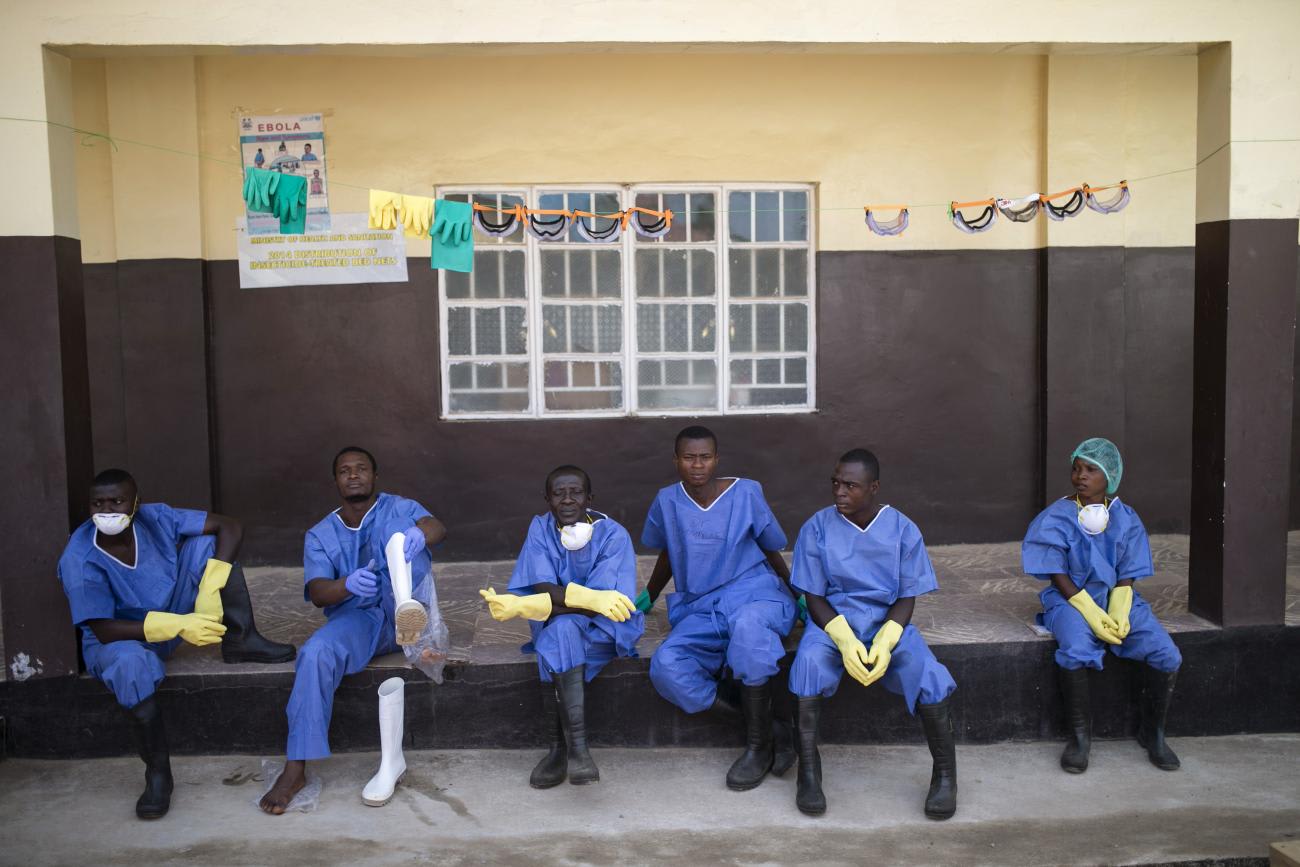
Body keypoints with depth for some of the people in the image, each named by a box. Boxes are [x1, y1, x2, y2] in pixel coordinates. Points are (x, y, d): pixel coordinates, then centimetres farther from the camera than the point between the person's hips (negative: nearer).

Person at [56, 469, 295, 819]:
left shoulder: (154, 518, -17)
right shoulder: (79, 561, -25)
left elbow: (230, 527, -18)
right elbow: (105, 630, -28)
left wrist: (209, 591, -29)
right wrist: (178, 625, -36)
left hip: (174, 614, 4)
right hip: (121, 638, -4)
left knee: (207, 541, -16)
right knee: (131, 662, -42)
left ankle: (240, 641, -10)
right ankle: (157, 771, -24)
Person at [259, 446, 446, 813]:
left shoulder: (398, 508, 12)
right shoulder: (320, 535, 15)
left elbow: (437, 528, -13)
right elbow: (317, 593, -2)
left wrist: (420, 533, -40)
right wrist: (347, 585, -28)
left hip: (399, 616, -1)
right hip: (355, 619, 1)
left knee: (393, 530, -22)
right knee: (316, 653, -32)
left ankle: (409, 612, -50)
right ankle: (295, 769, -29)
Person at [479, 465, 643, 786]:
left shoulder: (613, 534, -14)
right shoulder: (541, 529, -4)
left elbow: (597, 605, -22)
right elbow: (544, 590, -15)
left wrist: (520, 606, -26)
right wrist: (588, 598, -34)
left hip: (607, 627, -3)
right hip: (554, 625, 3)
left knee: (561, 629, -32)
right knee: (560, 632, -31)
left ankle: (562, 747, -31)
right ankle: (573, 748, -28)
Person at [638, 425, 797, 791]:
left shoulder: (745, 494, 0)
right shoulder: (667, 502, 7)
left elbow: (771, 550, 12)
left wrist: (797, 596, 15)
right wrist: (647, 598, 33)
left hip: (753, 592, -3)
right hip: (700, 610, 3)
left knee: (747, 625, -42)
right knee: (666, 667, -29)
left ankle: (759, 744, -25)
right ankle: (770, 730, -21)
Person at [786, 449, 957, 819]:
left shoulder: (902, 529, -2)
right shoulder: (818, 527, -3)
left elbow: (907, 597, -1)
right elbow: (813, 596, -3)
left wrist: (885, 642, -20)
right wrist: (844, 640, -20)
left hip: (888, 620, 0)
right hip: (832, 619, 0)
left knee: (925, 670, -28)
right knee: (809, 661, -33)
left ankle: (945, 773, -10)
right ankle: (808, 774, -23)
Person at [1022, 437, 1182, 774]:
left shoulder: (1125, 518, 4)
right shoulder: (1056, 518, -5)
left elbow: (1126, 577, 4)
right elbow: (1059, 577, -8)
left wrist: (1119, 614, -14)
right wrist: (1092, 614, -19)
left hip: (1116, 599, 3)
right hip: (1071, 599, -3)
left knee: (1167, 656, -18)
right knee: (1076, 654, -34)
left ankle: (1152, 731, 6)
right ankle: (1080, 735, -12)